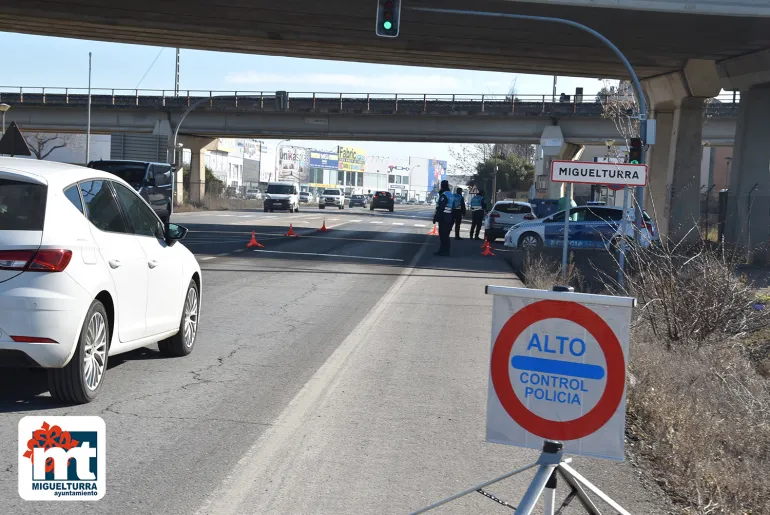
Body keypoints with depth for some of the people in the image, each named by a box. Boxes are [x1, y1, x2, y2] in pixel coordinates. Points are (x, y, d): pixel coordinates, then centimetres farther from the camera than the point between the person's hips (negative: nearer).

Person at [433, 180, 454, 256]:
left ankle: (444, 251, -7)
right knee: (446, 235, 13)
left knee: (443, 235, -6)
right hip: (449, 218, 9)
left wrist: (436, 217, -17)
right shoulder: (451, 195, 16)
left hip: (443, 218, -9)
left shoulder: (444, 195, -14)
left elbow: (440, 208, -19)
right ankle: (445, 250, 17)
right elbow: (453, 207, 20)